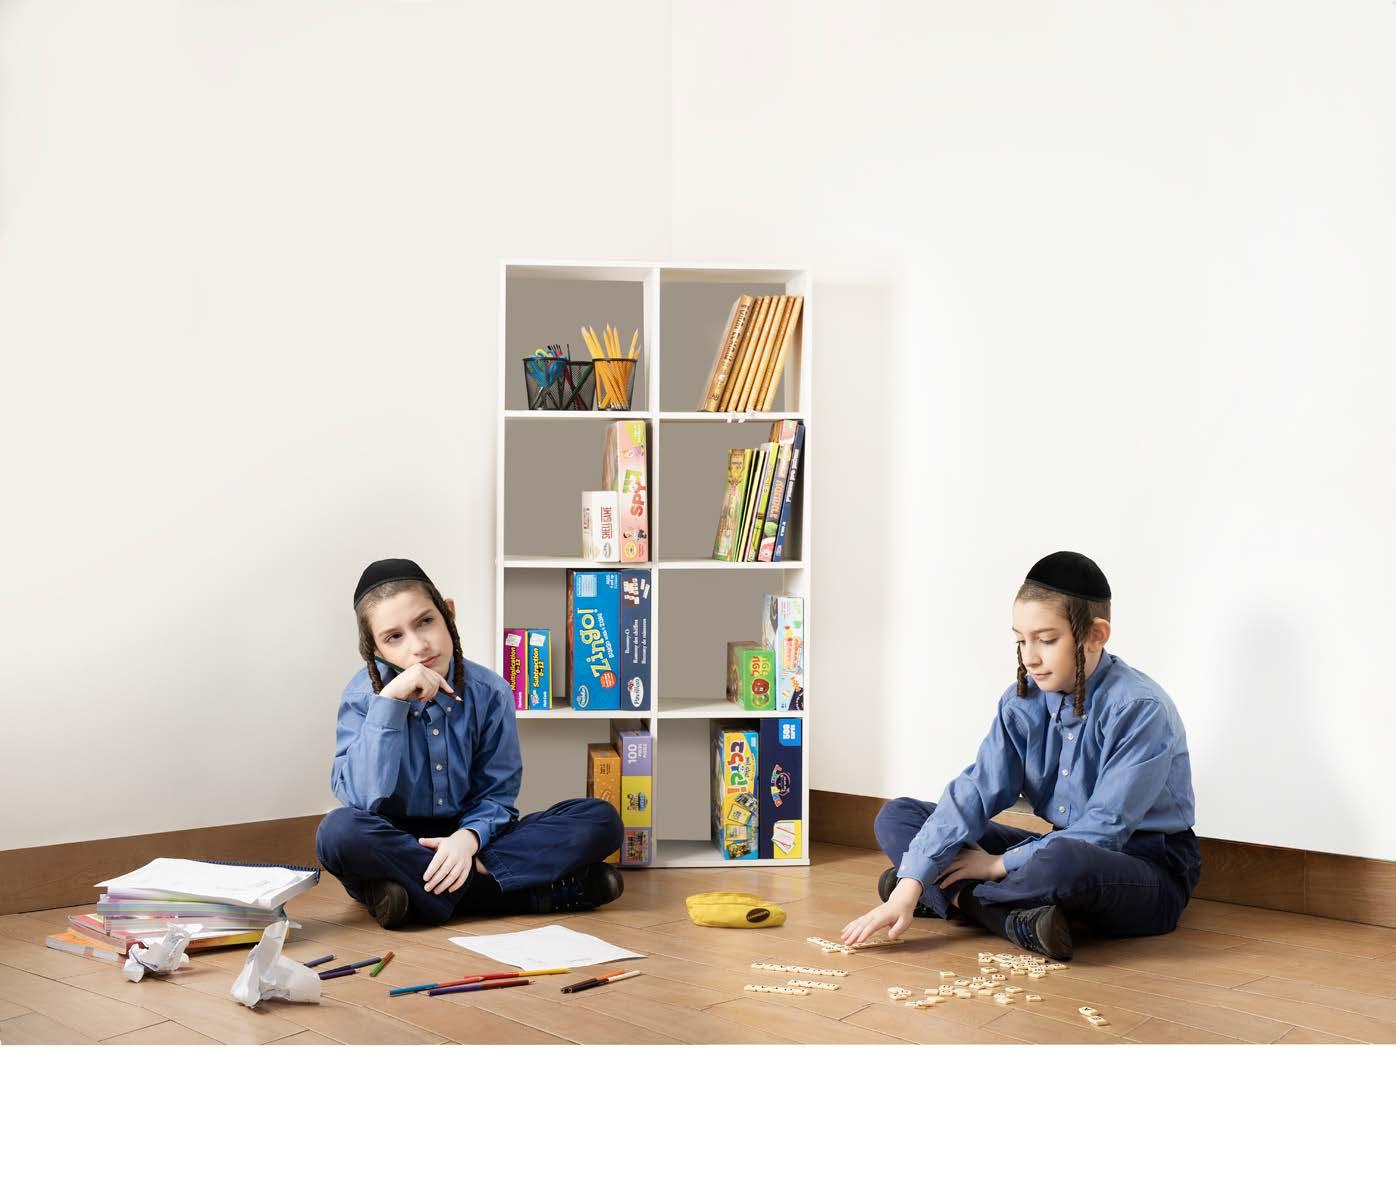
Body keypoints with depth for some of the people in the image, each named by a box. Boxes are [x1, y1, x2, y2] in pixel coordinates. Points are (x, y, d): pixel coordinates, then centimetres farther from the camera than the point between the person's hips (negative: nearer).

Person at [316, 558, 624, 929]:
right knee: (340, 832, -38)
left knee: (600, 819, -15)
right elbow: (360, 802, -22)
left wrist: (469, 836, -23)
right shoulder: (364, 695, -10)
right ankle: (540, 892, -27)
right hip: (396, 846, -1)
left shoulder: (489, 692, -5)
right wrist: (388, 702, -28)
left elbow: (497, 794, -2)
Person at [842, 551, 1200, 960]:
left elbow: (1104, 831, -22)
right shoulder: (1023, 701, -3)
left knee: (1065, 859, -44)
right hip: (1061, 849, 7)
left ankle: (957, 898, -16)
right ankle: (1018, 919, -22)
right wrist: (909, 888, -23)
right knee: (897, 817, -3)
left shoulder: (1141, 710, -21)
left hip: (1151, 869, -7)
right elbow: (974, 792, -12)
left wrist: (1000, 864, -17)